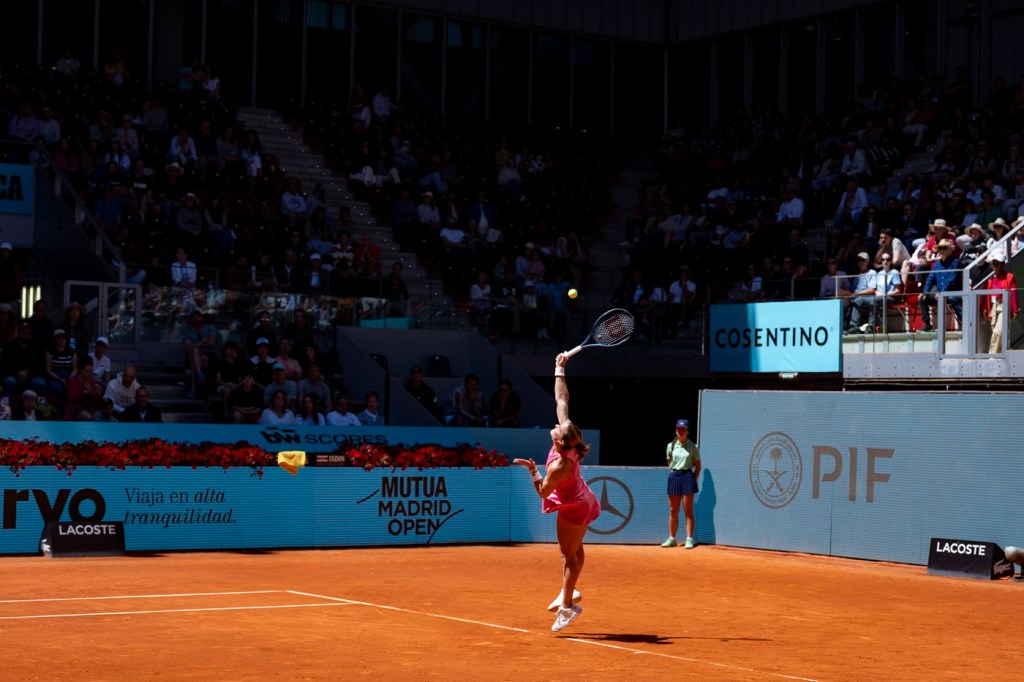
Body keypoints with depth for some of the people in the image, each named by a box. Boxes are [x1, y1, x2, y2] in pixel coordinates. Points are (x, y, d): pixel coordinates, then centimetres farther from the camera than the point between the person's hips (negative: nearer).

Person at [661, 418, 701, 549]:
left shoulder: (693, 447, 2)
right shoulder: (671, 446, 9)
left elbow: (698, 466, 5)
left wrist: (694, 479, -3)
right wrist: (673, 473, 8)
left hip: (687, 476, -3)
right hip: (673, 477, 3)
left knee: (688, 511, -2)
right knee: (673, 511, 6)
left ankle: (689, 539, -1)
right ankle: (672, 539, 12)